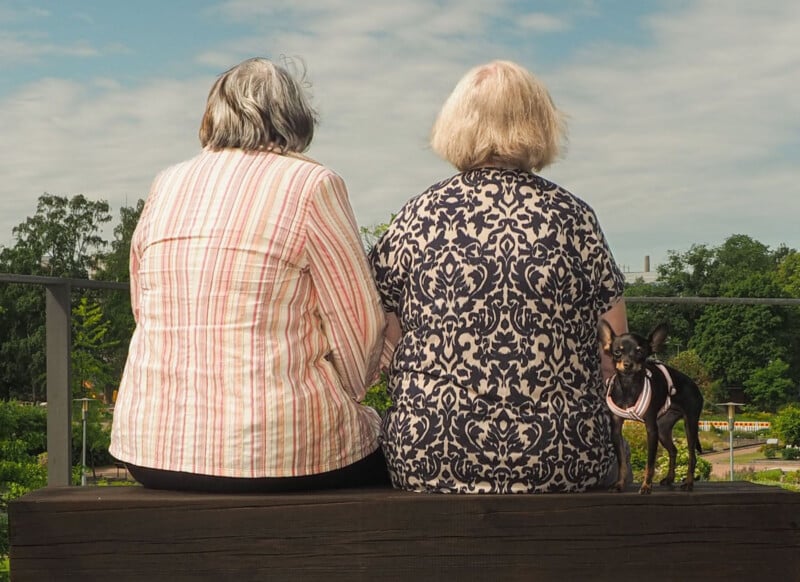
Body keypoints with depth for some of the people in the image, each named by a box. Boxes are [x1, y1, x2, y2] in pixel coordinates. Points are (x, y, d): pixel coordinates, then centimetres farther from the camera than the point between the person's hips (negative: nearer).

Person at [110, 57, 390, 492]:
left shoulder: (164, 186, 9)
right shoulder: (309, 184, -6)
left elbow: (144, 312, 15)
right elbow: (360, 325, -7)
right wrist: (340, 393, 11)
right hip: (276, 447, -6)